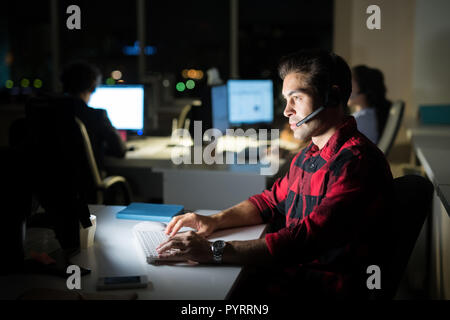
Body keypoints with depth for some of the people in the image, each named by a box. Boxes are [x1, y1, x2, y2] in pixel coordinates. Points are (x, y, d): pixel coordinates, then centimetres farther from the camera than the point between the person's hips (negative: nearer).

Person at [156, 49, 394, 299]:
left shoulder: (356, 163, -21)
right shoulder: (310, 154, 13)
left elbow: (305, 240, -29)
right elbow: (272, 201, 21)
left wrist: (214, 251, -30)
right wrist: (214, 221, 3)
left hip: (323, 287, -9)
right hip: (291, 272, 9)